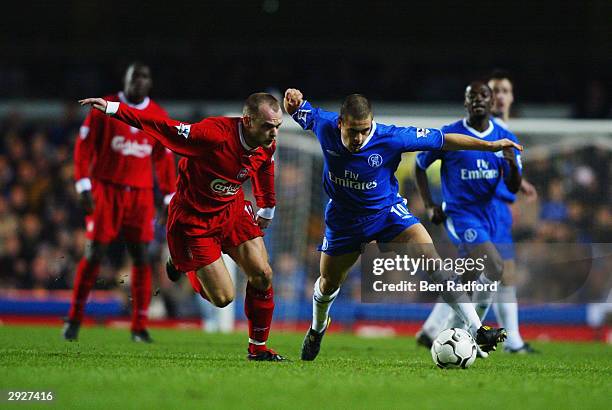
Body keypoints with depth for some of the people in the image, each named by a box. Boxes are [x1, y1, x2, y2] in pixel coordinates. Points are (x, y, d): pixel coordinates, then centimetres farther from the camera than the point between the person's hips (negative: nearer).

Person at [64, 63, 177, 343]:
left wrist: (169, 198, 9)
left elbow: (164, 159, 13)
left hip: (141, 194, 2)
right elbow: (84, 147, -1)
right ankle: (74, 319, 8)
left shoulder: (158, 116, 7)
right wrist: (83, 185, -10)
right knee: (94, 254, -5)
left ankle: (139, 327, 3)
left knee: (141, 258, -3)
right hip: (106, 190, -2)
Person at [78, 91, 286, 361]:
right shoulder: (214, 134, -32)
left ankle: (258, 348, 11)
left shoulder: (267, 145, -10)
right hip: (193, 219, -6)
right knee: (223, 298, -5)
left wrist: (267, 207, 25)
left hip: (232, 210, 6)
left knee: (262, 275, -8)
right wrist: (113, 109, -33)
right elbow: (164, 127, -29)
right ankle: (184, 265, 28)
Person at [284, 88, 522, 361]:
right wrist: (293, 100, -27)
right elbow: (298, 111, -2)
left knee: (432, 261, -21)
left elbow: (441, 140, -19)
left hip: (387, 211, -2)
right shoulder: (325, 126, -22)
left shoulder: (390, 138, -28)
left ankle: (477, 330, -22)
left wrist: (489, 145, -21)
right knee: (329, 282, 17)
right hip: (343, 218, 2)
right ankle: (317, 328, 53)